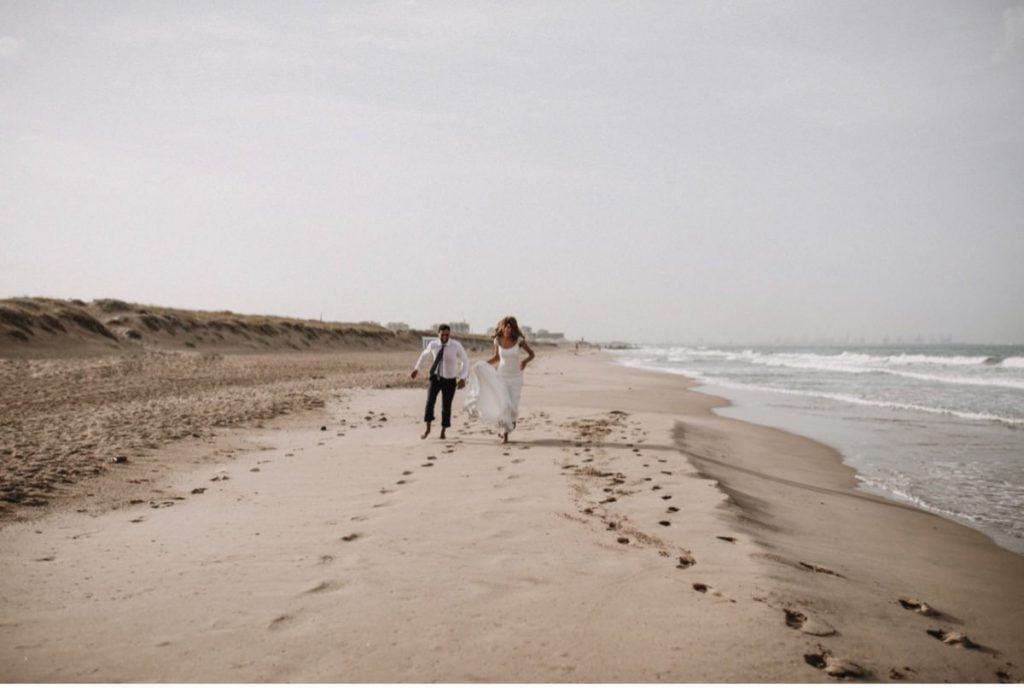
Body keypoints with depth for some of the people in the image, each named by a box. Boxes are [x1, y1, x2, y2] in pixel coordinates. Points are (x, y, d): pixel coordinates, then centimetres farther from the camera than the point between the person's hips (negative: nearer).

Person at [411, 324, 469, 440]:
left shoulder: (456, 346, -16)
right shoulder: (433, 345, -8)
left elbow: (465, 360, -6)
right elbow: (424, 354, 13)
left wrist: (463, 378, -14)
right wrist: (416, 368, 20)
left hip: (450, 380, -1)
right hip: (436, 377, 1)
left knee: (446, 406, 3)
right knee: (430, 401, -16)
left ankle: (443, 431, 22)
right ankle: (427, 429, -3)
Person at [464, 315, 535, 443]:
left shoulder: (519, 340, -14)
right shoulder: (498, 340, -6)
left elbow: (532, 354, -4)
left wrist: (525, 361, -25)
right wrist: (482, 365, -2)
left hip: (515, 377, -1)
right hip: (502, 376, 1)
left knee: (512, 406, -7)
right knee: (503, 405, -11)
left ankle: (512, 419, 31)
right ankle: (505, 435, 9)